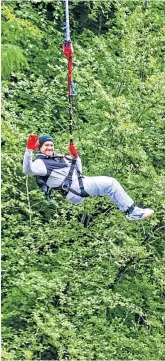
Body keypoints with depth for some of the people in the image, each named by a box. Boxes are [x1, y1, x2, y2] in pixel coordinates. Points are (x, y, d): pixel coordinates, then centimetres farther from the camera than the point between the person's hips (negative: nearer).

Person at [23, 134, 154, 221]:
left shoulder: (60, 157, 22)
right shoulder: (40, 162, -5)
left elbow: (78, 170, 29)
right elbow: (28, 170, -29)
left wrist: (75, 156, 12)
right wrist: (29, 149, -41)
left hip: (81, 182, 9)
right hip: (74, 190, -9)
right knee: (111, 183, -14)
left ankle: (131, 211, 6)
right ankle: (132, 211, -9)